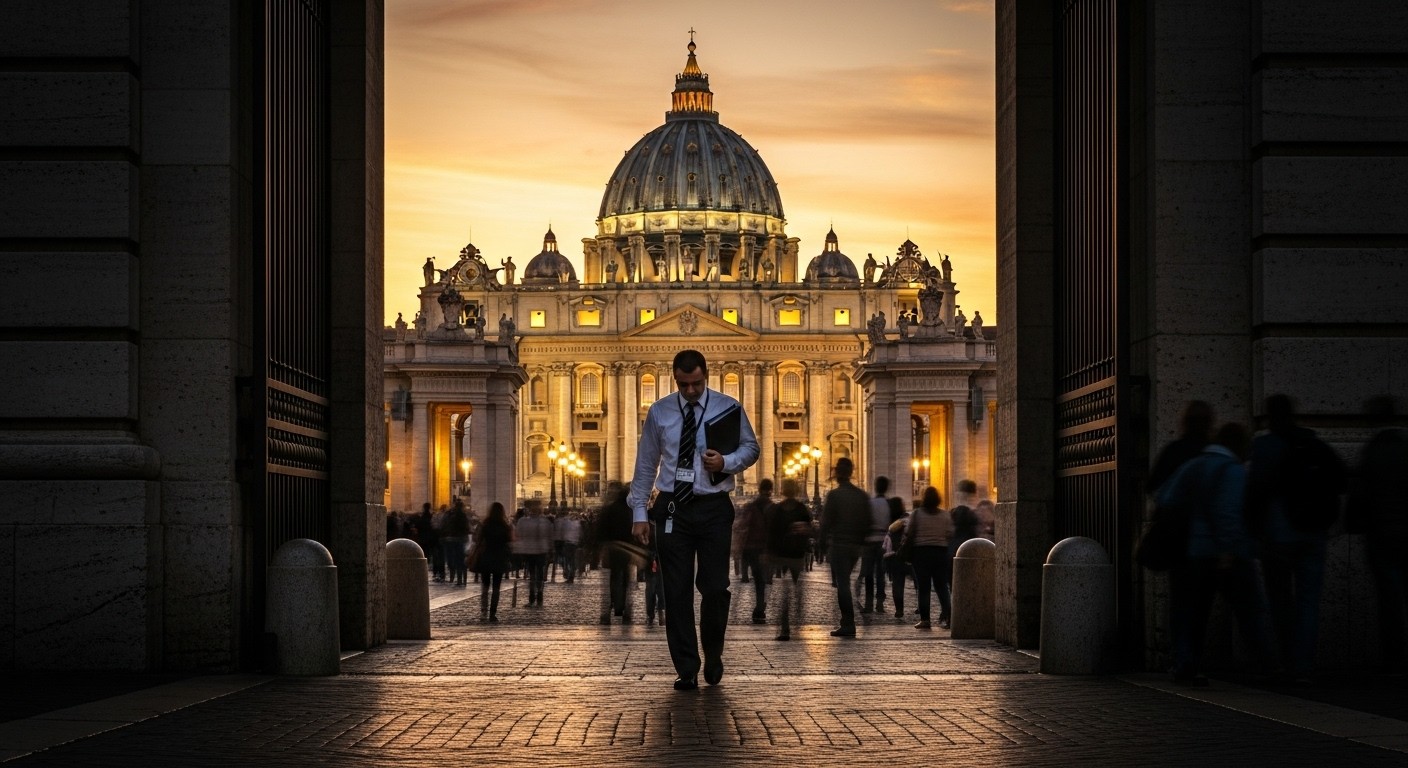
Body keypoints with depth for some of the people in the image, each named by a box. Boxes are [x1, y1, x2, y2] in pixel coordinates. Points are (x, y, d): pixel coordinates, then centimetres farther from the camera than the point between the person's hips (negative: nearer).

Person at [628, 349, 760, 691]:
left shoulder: (728, 408, 3)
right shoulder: (659, 412, 6)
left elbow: (750, 448, 8)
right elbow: (645, 464, 9)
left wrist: (727, 462, -13)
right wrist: (639, 512, 4)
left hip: (714, 508, -1)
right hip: (672, 509, 1)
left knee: (715, 587, -4)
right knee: (677, 591, 0)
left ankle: (713, 657, 21)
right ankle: (686, 670, 8)